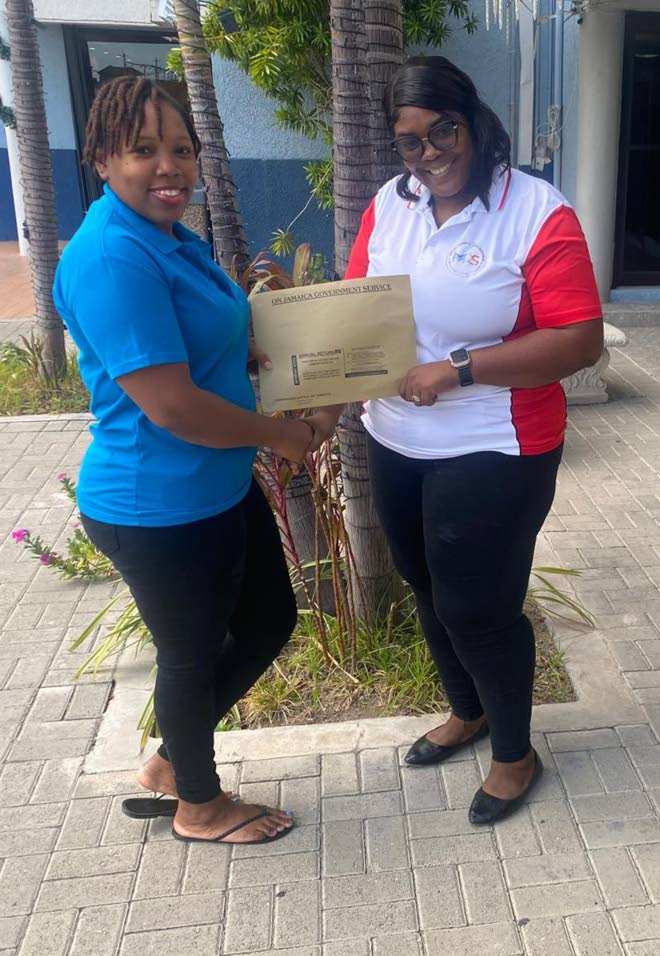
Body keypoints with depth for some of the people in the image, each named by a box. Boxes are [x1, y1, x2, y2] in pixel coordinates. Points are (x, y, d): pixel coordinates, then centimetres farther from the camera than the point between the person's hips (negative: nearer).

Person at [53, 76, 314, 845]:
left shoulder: (171, 237, 8)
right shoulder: (112, 258, -24)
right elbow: (172, 406, -28)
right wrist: (279, 434, -13)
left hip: (220, 490, 10)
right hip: (162, 513, -10)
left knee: (270, 621, 22)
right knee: (194, 654, 11)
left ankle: (169, 760, 41)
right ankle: (199, 805, 41)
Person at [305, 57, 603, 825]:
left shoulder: (538, 214, -14)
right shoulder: (388, 206, 2)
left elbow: (580, 342, -19)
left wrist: (459, 370, -25)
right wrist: (329, 397, -13)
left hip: (492, 454, -6)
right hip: (395, 445, 6)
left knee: (477, 608, 3)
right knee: (430, 593, 20)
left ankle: (516, 753, 31)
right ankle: (468, 713, 47)